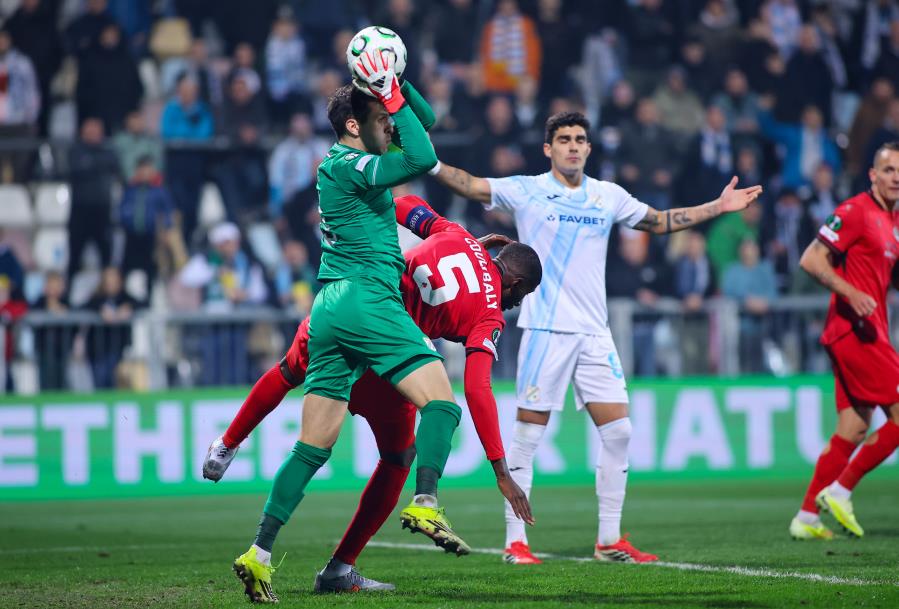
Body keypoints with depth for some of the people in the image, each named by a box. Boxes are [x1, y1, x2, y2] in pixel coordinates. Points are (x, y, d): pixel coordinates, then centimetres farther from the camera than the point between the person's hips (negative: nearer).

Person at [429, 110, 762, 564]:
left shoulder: (609, 196, 12)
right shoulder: (526, 191, 0)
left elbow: (658, 222, 24)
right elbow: (471, 187, -9)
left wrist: (718, 207, 20)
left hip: (594, 332, 5)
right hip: (545, 329, -5)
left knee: (618, 432, 1)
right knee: (527, 436, -4)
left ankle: (610, 541, 10)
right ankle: (515, 542, 3)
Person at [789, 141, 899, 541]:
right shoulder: (855, 211, -10)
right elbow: (811, 260, -15)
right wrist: (852, 294, -24)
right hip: (853, 330, -9)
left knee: (854, 429, 7)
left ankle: (807, 518, 10)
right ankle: (839, 491, -4)